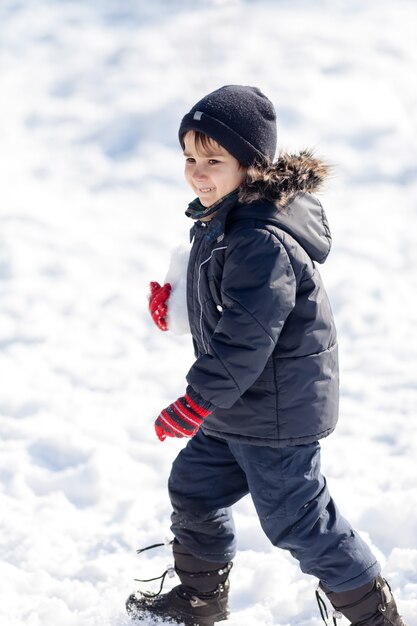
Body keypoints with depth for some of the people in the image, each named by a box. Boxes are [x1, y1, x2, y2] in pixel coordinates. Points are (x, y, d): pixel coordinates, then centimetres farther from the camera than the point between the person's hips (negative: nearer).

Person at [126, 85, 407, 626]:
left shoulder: (262, 241, -30)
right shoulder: (225, 216, 4)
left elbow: (245, 337, -31)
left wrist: (199, 400, -27)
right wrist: (176, 296, 7)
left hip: (277, 411, -10)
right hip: (240, 404, 10)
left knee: (295, 518, 1)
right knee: (193, 487, 20)